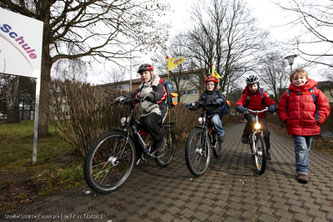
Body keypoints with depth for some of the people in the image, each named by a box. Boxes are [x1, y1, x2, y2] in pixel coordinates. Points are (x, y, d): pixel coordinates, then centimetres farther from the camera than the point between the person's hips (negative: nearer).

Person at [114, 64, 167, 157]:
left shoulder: (158, 85, -4)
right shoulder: (142, 86, 18)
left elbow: (158, 96, -25)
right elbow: (133, 95, 4)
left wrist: (148, 94, -47)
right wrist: (123, 97, -15)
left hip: (157, 110, -6)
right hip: (145, 112, 7)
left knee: (149, 122, -34)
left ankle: (161, 140, -12)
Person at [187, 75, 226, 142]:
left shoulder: (217, 93, 8)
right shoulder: (203, 95, 12)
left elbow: (223, 100, -8)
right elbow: (198, 103, 5)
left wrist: (220, 100, -32)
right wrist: (192, 104, -17)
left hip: (215, 113, -3)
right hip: (206, 114, 3)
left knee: (215, 120, -34)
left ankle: (221, 134, -10)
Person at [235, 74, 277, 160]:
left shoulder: (262, 93, 5)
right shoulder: (246, 94, -1)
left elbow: (269, 101, -5)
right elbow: (240, 101, -15)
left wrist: (272, 106, -28)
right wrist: (239, 106, -39)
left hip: (261, 114, 2)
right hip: (249, 113, -2)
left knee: (265, 131, -8)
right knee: (252, 119, -38)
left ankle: (267, 150, 13)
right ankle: (245, 135, -14)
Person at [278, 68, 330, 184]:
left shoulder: (315, 91, 3)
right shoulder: (288, 94, 3)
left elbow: (324, 106, 6)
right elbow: (281, 108, 9)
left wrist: (319, 119, -4)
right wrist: (286, 119, -3)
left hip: (311, 126, 2)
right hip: (295, 126, -2)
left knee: (306, 148, 17)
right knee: (301, 147, -10)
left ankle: (303, 164, 39)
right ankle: (301, 171, -4)